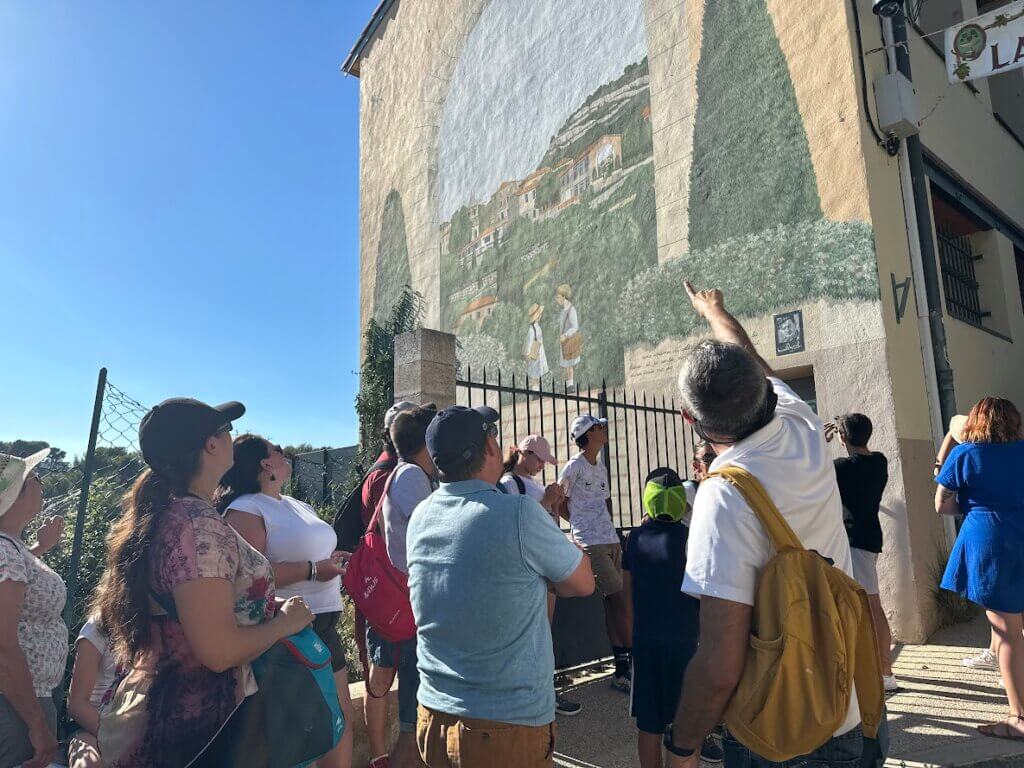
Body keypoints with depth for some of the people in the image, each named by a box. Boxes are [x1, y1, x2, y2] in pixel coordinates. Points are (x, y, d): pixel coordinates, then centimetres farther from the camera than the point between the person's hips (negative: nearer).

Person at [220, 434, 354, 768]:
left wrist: (332, 559, 10)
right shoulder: (245, 510, -11)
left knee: (341, 719, 13)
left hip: (325, 626, 8)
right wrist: (312, 570, -24)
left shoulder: (299, 505, 16)